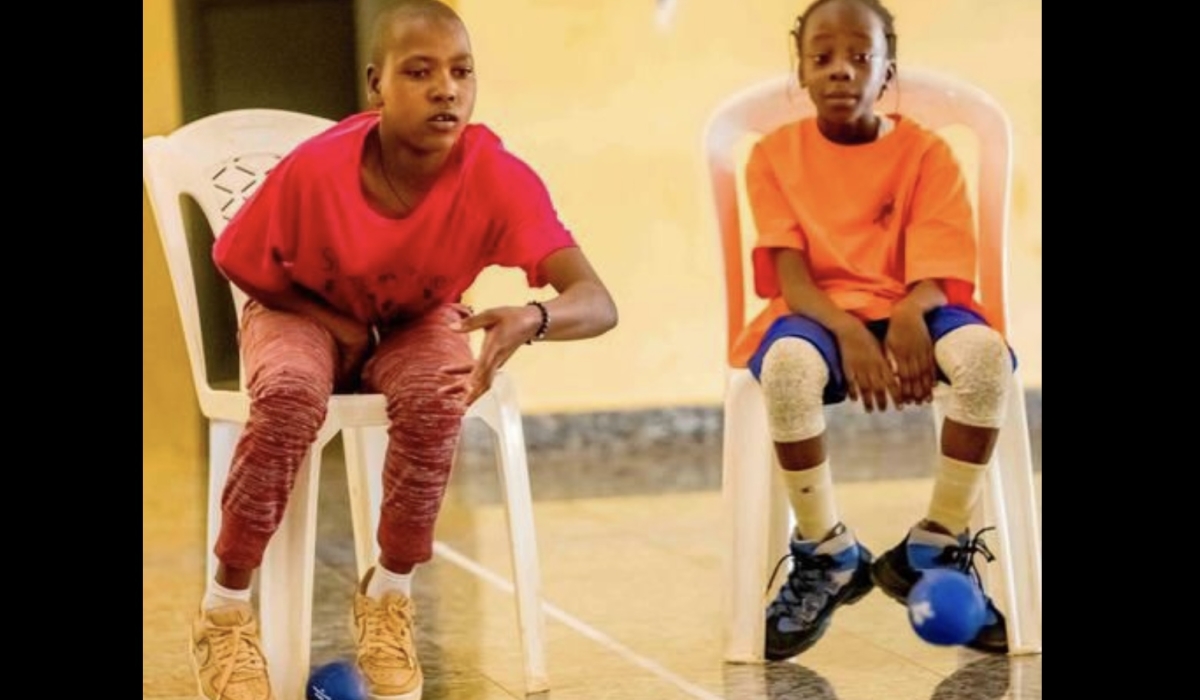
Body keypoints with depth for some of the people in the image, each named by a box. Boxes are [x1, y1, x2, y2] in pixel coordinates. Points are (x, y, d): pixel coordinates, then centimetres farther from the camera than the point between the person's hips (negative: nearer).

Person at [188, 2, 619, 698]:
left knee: (435, 398, -32)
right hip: (306, 314, -1)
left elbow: (597, 302, -40)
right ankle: (225, 609, -14)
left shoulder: (497, 176, -30)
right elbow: (239, 265, -10)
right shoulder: (314, 169, -29)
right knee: (291, 394, -34)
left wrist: (533, 318, -61)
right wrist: (338, 324, -18)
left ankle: (389, 595, -7)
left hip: (417, 322, 1)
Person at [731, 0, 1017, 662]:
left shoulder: (926, 152, 1)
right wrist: (849, 332, -28)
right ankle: (828, 556, -16)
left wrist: (910, 316, -32)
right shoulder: (776, 154, 2)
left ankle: (933, 550, -15)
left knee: (987, 353, -33)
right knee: (787, 365, -38)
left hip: (906, 311, 1)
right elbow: (791, 276, -7)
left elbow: (936, 276, -7)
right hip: (817, 315, -1)